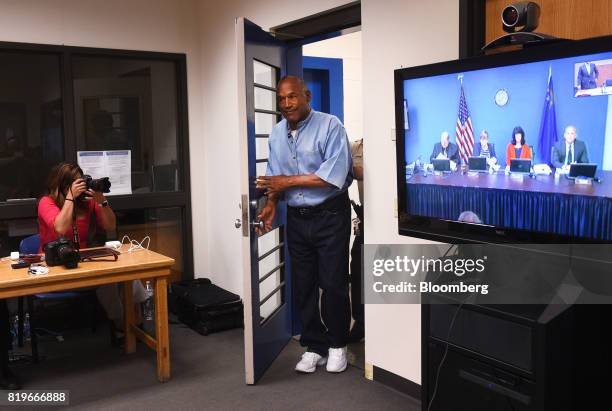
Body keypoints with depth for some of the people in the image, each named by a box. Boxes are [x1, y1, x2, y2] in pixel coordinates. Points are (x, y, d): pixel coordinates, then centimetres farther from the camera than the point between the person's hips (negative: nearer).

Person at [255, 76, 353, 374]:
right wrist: (271, 203, -9)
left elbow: (334, 176, -22)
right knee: (303, 286, 10)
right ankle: (314, 346, 25)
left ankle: (337, 344, 23)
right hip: (297, 218, 6)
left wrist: (288, 181, -17)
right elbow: (275, 177, 10)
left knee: (333, 284, 3)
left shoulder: (330, 126, -13)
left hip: (330, 216, -5)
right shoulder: (277, 133, 7)